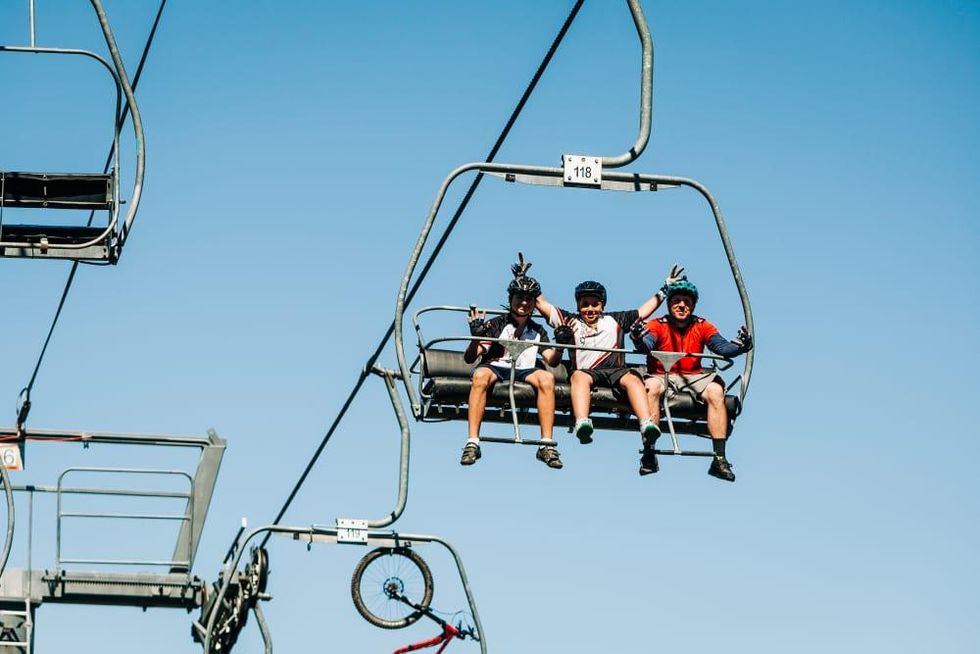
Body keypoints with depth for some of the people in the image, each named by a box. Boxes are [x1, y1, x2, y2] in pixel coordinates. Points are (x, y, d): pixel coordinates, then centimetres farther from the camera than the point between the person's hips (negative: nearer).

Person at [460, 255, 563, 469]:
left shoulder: (537, 331, 16)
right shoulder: (496, 324, 4)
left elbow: (551, 360, 8)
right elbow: (469, 358, -3)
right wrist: (476, 337, -21)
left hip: (524, 372, 2)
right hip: (495, 368, -2)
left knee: (546, 377, -30)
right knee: (481, 375, -38)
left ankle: (547, 445, -30)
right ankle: (472, 442, -39)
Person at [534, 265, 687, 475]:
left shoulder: (615, 320, 27)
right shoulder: (570, 321, 24)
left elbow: (645, 310, 31)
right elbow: (541, 304, 24)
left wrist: (665, 288, 31)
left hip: (616, 371, 1)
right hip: (586, 372, -1)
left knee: (632, 378, -32)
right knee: (579, 375, -36)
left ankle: (647, 425, -56)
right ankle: (582, 424, -63)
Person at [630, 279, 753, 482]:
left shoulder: (702, 327, 8)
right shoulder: (656, 326, 0)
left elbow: (721, 346, -5)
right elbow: (647, 345, -20)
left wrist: (739, 346, -27)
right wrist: (639, 340, -44)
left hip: (694, 377, 2)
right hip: (662, 376, -2)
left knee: (715, 391, -28)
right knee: (652, 386, -35)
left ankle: (719, 459, -28)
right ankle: (649, 454, -35)